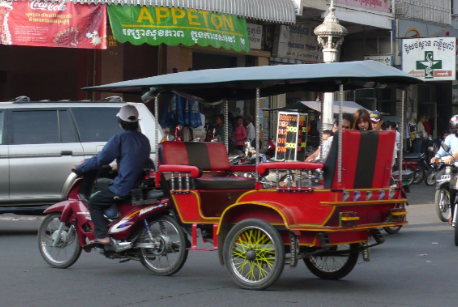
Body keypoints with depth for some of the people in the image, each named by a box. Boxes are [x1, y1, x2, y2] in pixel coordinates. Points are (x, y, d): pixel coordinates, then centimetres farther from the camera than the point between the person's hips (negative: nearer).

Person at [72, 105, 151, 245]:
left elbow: (100, 159, -10)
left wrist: (79, 168, 2)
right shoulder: (144, 139, 12)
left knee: (94, 203, 2)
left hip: (124, 186, -8)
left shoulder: (120, 138, -11)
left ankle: (102, 236, -12)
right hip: (141, 185, 8)